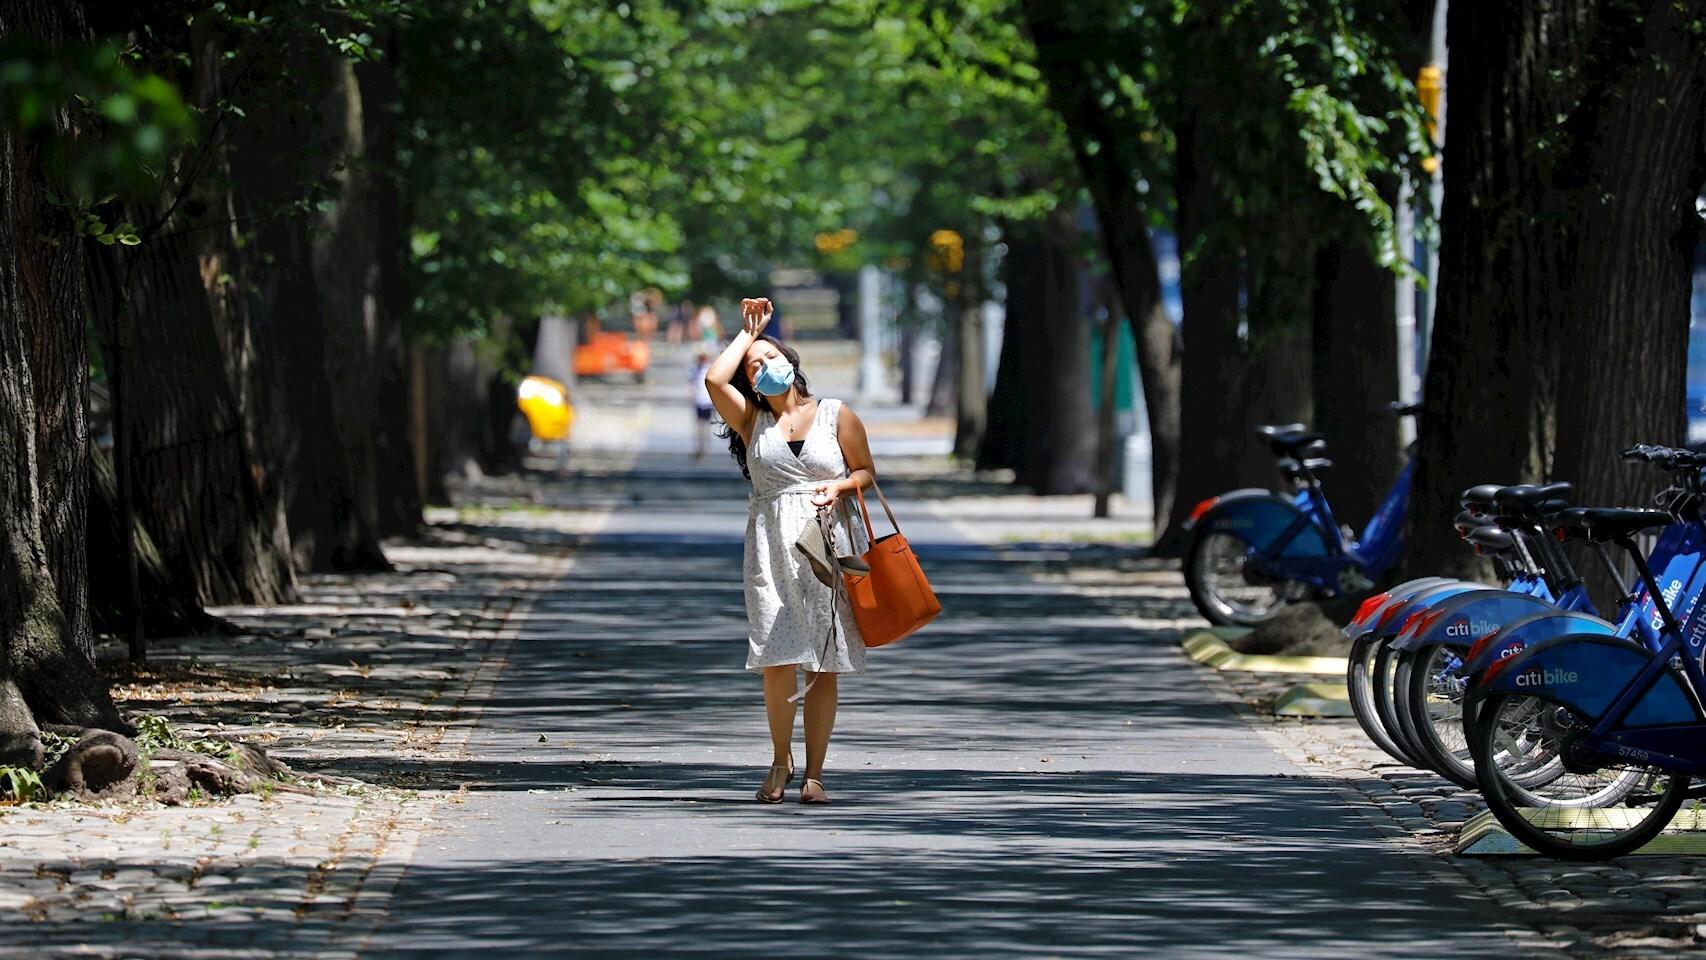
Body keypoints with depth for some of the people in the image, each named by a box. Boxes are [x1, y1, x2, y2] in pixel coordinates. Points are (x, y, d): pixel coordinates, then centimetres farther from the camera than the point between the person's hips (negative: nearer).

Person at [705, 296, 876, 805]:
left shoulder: (837, 416, 8)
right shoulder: (751, 420, 10)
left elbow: (866, 471, 12)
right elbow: (715, 380, -5)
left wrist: (839, 486, -9)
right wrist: (746, 333, 7)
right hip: (771, 547, 1)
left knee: (823, 666, -2)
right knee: (777, 660, -9)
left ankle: (814, 773, 3)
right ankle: (780, 759, 11)